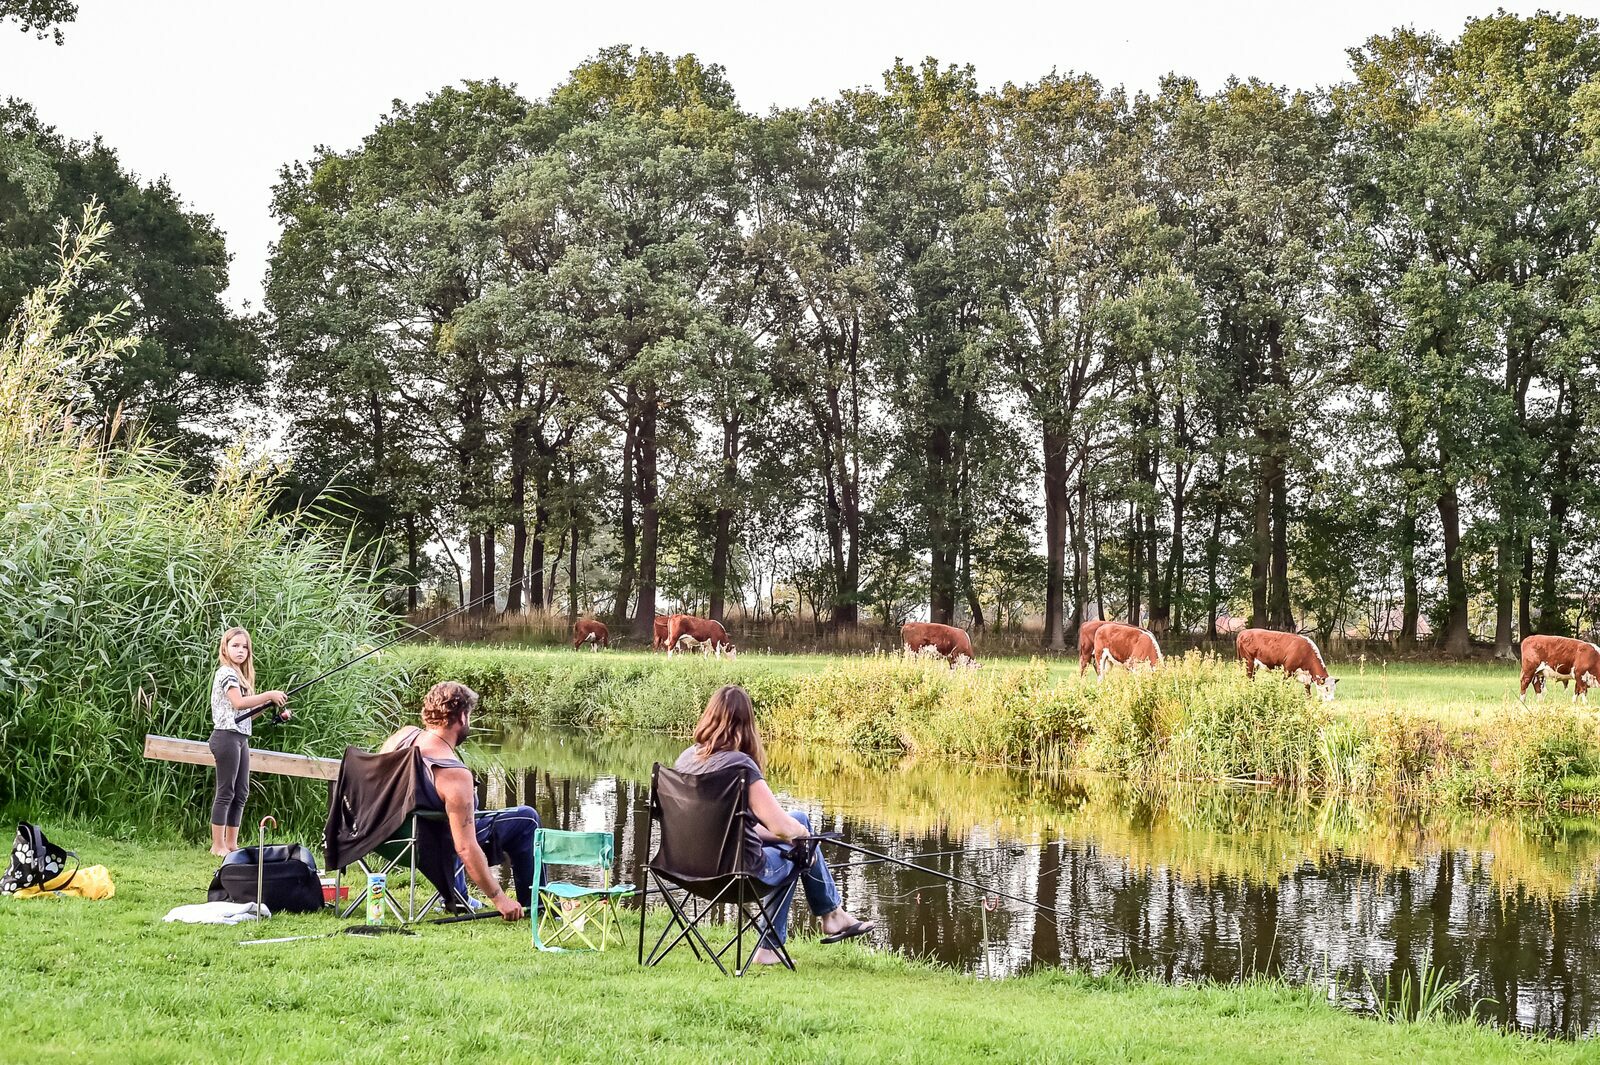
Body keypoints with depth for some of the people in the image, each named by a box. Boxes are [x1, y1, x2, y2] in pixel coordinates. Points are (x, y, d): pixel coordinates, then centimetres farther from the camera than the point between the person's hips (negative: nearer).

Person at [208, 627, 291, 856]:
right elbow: (238, 702, -22)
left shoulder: (240, 675, 20)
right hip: (227, 736, -10)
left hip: (241, 737, 10)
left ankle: (231, 844, 13)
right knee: (225, 792, -7)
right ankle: (218, 846, -3)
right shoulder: (226, 672, -8)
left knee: (241, 793, 9)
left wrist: (271, 706, 4)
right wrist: (269, 696, -18)